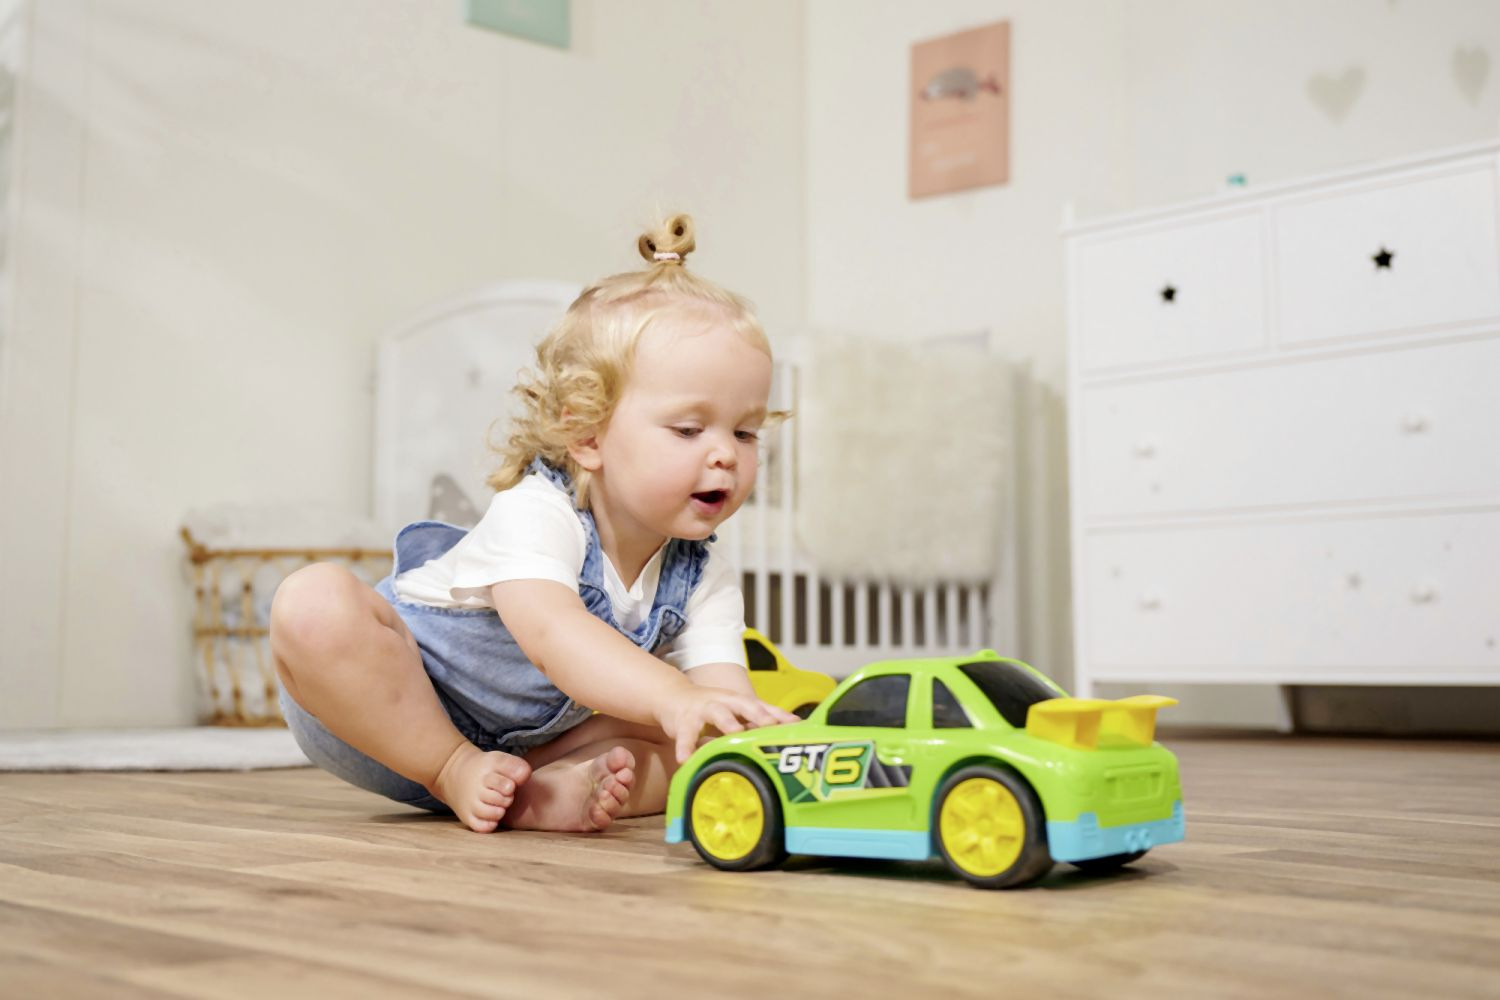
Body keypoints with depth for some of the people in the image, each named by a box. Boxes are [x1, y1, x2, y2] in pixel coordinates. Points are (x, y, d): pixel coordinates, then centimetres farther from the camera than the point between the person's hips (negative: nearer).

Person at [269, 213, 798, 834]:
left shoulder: (704, 580, -9)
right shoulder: (534, 513, -28)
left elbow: (722, 687, -20)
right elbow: (551, 632, -46)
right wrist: (676, 698, -60)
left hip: (535, 739, 5)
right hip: (388, 705, -5)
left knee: (702, 739, -10)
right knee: (315, 603, -33)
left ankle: (545, 791, -29)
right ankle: (452, 774, -22)